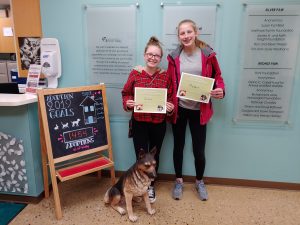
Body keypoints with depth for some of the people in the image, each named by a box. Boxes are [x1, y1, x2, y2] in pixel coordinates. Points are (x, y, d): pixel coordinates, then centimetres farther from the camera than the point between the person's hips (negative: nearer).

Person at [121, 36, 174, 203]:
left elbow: (171, 97, 2)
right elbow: (126, 93, 3)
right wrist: (128, 103, -17)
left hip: (159, 123, 1)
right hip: (139, 122, -1)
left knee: (154, 155, 16)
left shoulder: (166, 76, -3)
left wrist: (170, 107, -18)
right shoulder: (135, 73, -4)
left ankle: (151, 185, 40)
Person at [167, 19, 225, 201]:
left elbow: (217, 76, 5)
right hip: (179, 109, 1)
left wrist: (221, 90, -16)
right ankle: (179, 181, 35)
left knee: (199, 150, 7)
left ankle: (200, 182, 35)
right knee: (178, 146, 14)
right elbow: (169, 83, 2)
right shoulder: (174, 57, -1)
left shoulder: (208, 54, -3)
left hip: (199, 109, -1)